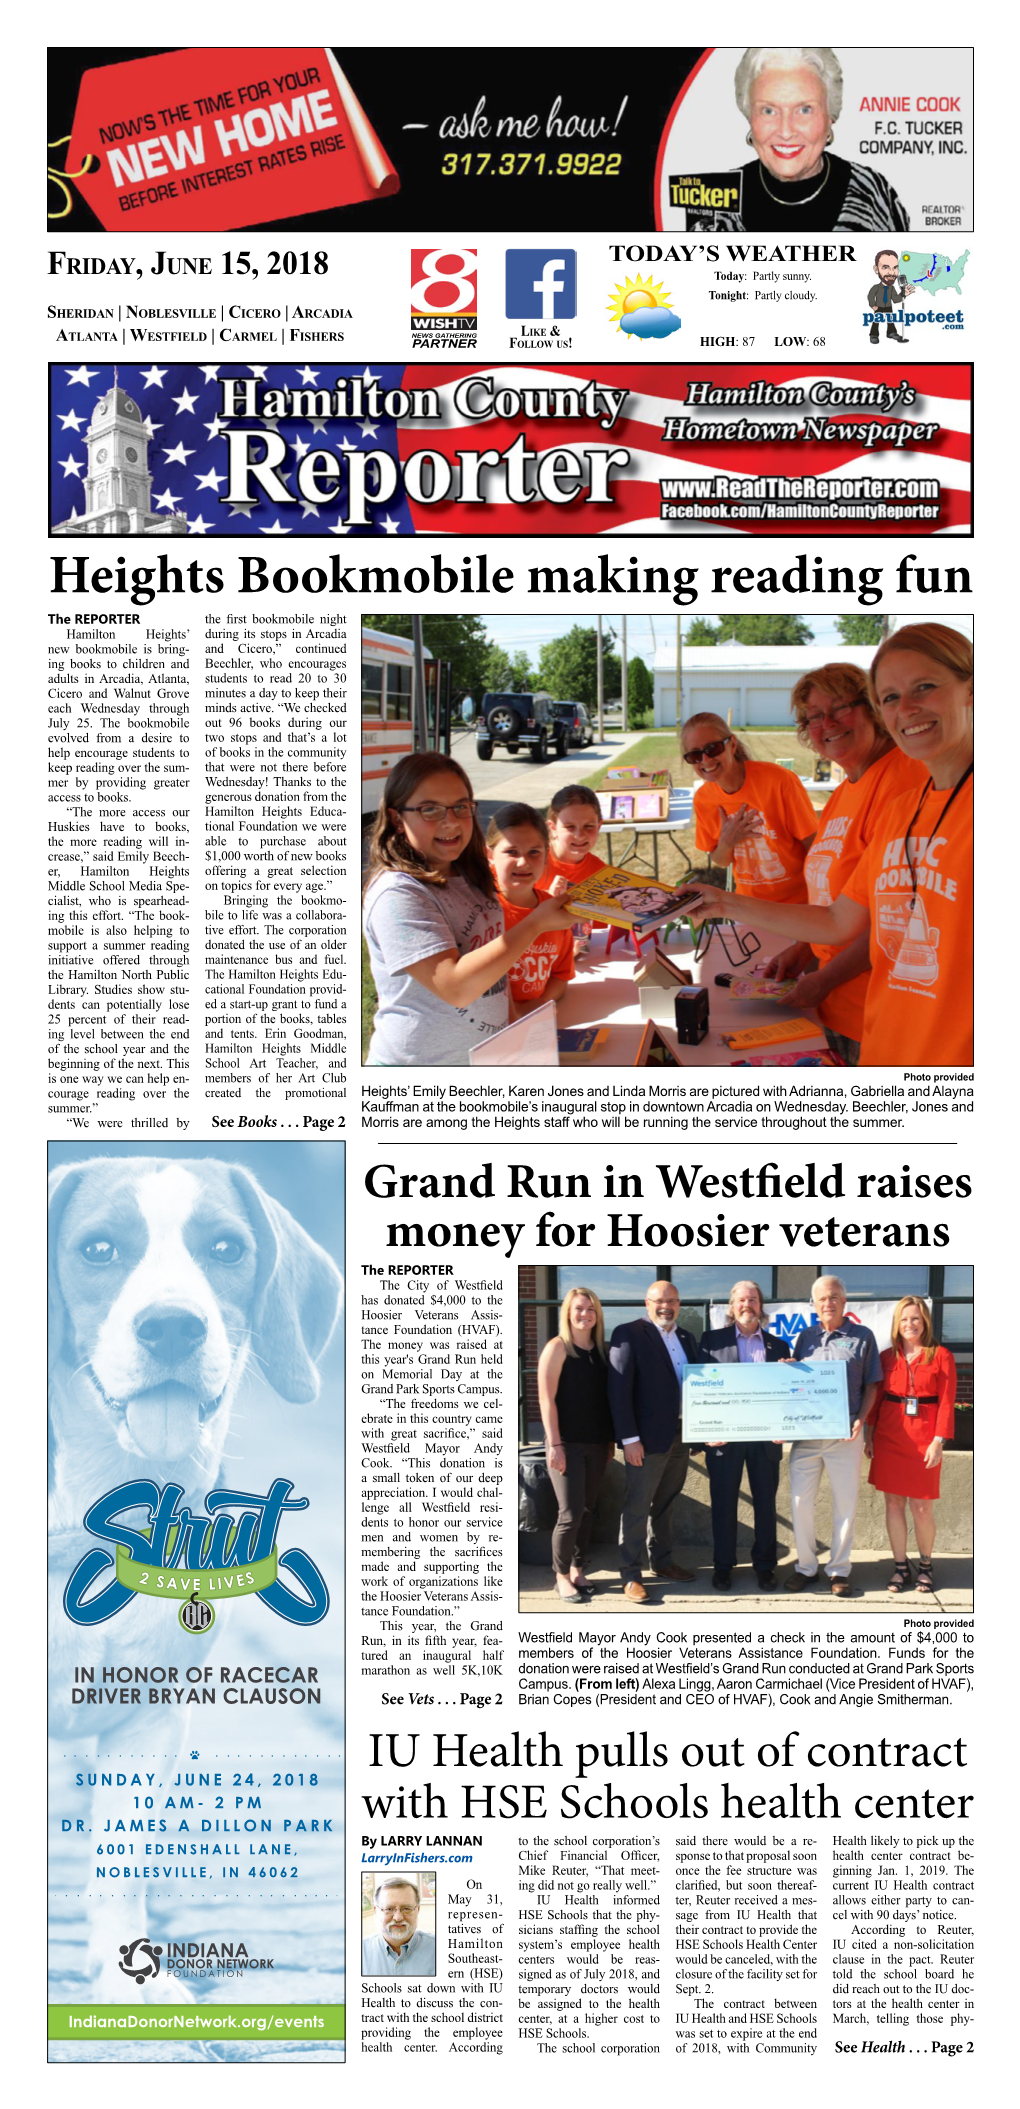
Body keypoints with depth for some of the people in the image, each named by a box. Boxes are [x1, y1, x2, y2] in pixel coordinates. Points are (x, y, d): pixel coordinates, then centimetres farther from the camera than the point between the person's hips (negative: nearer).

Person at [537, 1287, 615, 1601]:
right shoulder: (558, 1348, -7)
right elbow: (547, 1399, -11)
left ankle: (577, 1569, 21)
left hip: (596, 1444, 5)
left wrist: (610, 1440, 10)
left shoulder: (601, 1350, 9)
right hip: (567, 1444, -5)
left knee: (587, 1511, 9)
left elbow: (606, 1397, 13)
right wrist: (554, 1444, -15)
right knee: (571, 1514, -6)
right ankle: (562, 1577, 8)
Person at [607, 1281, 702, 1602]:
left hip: (680, 1436, 7)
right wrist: (629, 1438, -17)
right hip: (647, 1439, -7)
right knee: (637, 1507, -2)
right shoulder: (629, 1334, -8)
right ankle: (631, 1575, 3)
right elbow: (618, 1389, -13)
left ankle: (663, 1562, 26)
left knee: (668, 1504, 15)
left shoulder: (685, 1338, 14)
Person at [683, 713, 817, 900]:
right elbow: (720, 860, 6)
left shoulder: (778, 781, -20)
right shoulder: (702, 799, -6)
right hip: (750, 904, 4)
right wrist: (726, 843, -15)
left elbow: (815, 847, -13)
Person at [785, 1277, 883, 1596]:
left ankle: (839, 1569, 14)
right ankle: (805, 1566, 15)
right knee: (800, 1500, 2)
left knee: (846, 1502, 4)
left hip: (845, 1433, -2)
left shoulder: (862, 1336, 2)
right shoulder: (806, 1337, 10)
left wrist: (860, 1419, -10)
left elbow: (871, 1385, 3)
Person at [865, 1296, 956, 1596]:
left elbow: (946, 1402, -4)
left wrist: (938, 1441, -10)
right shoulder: (887, 1357, 8)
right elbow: (875, 1398, 11)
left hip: (923, 1439, -3)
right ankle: (900, 1567, 15)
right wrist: (868, 1434, 4)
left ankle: (925, 1566, 18)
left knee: (922, 1508, -1)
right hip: (889, 1437, 3)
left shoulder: (941, 1357, 0)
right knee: (894, 1503, 4)